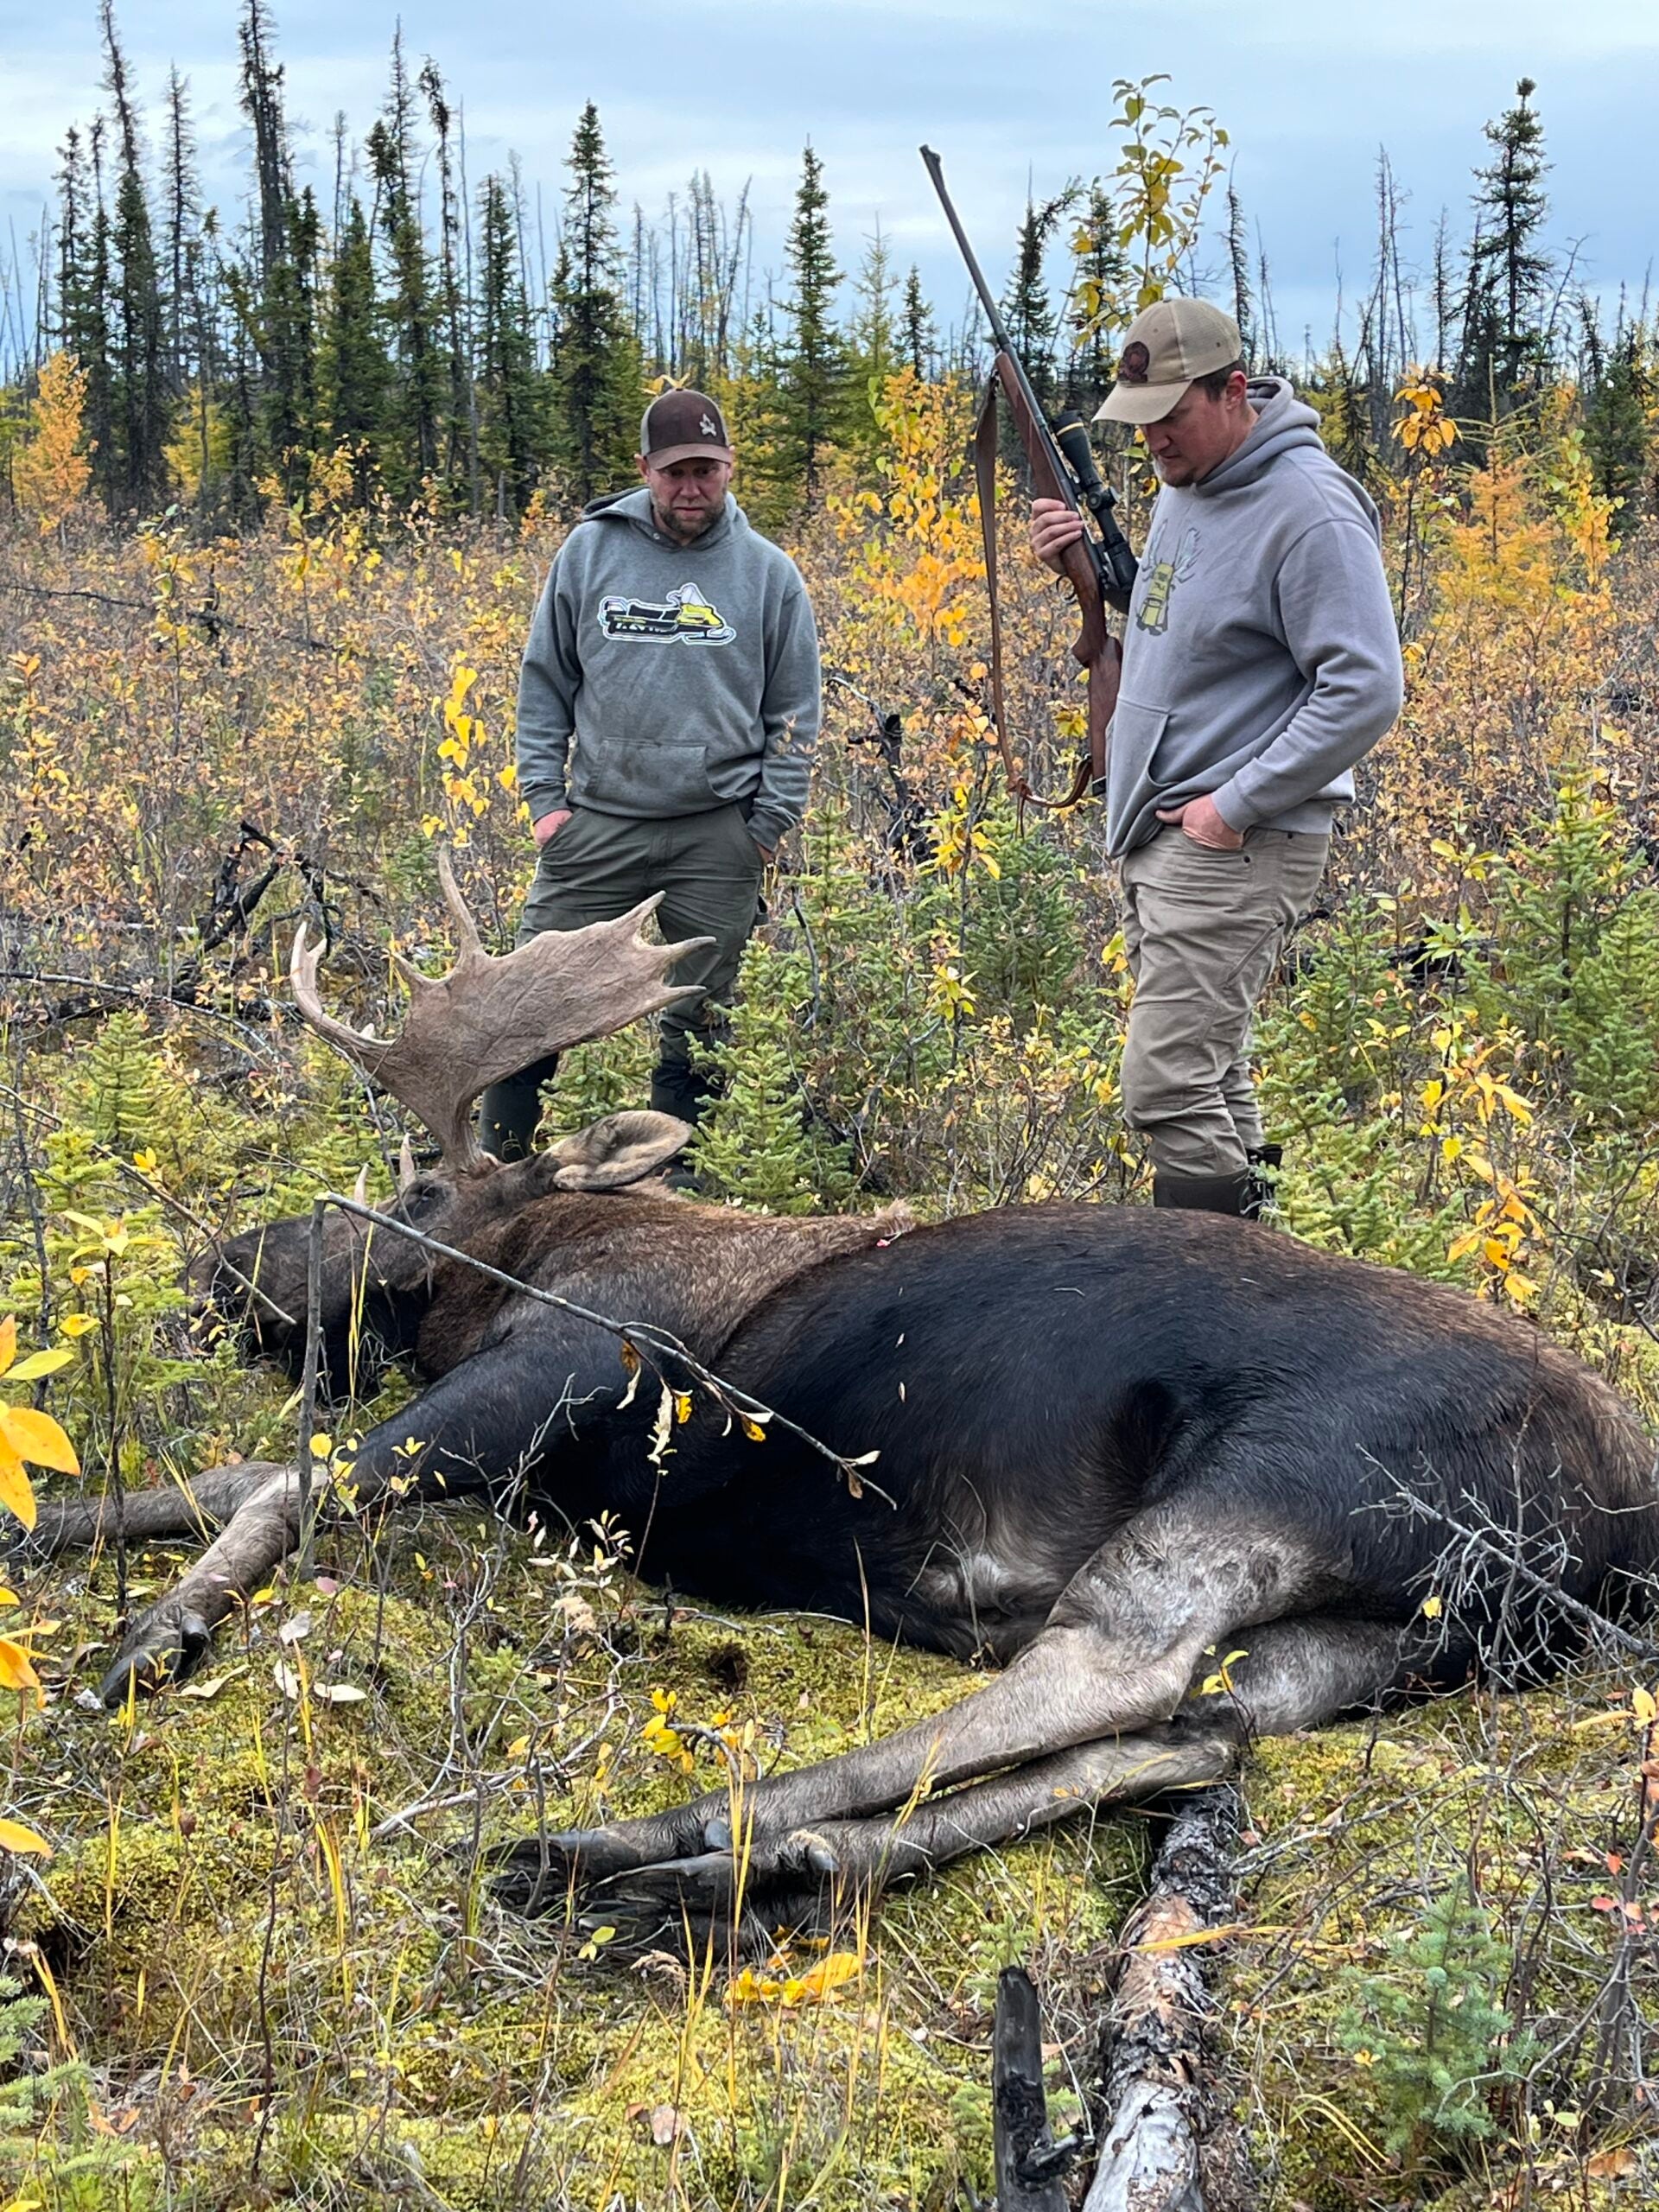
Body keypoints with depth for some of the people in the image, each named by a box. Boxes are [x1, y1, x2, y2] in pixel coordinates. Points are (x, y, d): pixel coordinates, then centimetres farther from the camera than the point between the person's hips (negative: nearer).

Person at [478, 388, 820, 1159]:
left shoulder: (768, 573, 4)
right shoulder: (589, 550, 4)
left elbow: (794, 717, 7)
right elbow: (544, 683, 10)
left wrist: (768, 827, 0)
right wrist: (544, 798, 2)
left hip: (717, 839, 0)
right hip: (596, 826, 0)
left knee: (694, 1024, 7)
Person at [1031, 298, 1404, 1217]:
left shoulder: (1309, 511, -16)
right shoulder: (1182, 486, 13)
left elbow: (1365, 690, -20)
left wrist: (1237, 807, -20)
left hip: (1237, 844, -9)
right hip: (1152, 833, 9)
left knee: (1169, 1089, -12)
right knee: (1210, 1074, 15)